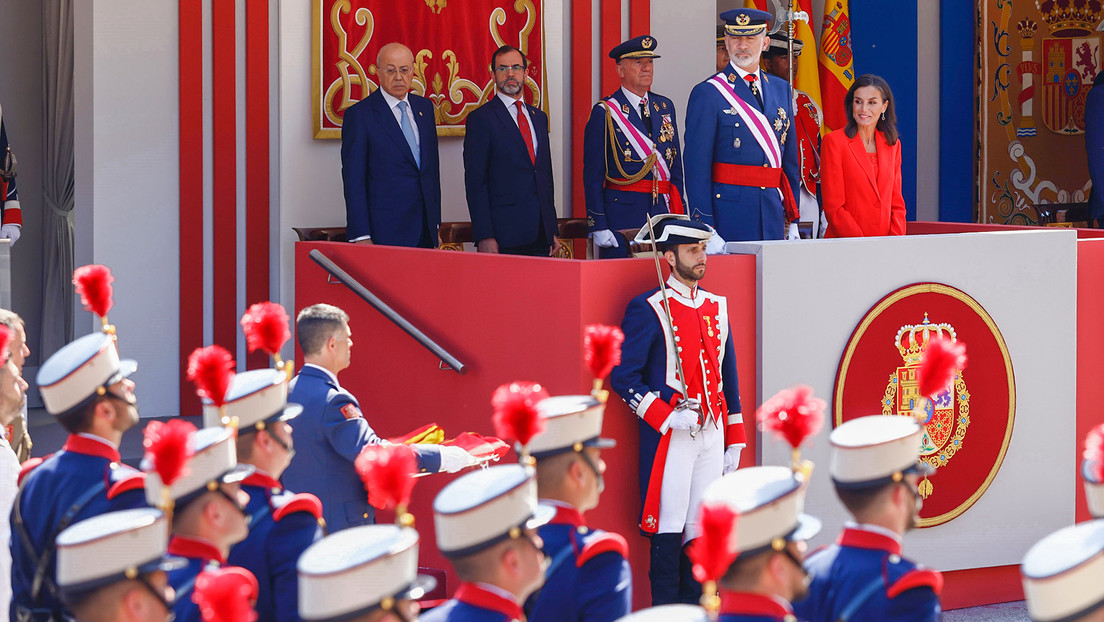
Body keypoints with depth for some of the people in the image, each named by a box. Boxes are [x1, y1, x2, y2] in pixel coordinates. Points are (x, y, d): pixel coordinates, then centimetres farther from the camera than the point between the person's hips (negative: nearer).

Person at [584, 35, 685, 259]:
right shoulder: (605, 113, -2)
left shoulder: (666, 107, 15)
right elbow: (593, 176, -5)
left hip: (663, 213, 5)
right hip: (622, 214, -5)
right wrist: (598, 226, -11)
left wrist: (680, 218, 10)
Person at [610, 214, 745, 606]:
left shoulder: (716, 307, 13)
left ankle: (694, 605, 14)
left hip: (712, 433, 6)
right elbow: (623, 378, -9)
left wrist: (734, 440, 14)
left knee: (701, 527, 7)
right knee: (670, 526, -4)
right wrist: (667, 419, -17)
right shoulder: (648, 310, -6)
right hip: (670, 437, -6)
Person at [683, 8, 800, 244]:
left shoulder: (781, 90, 14)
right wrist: (705, 229, -13)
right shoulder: (707, 94, -4)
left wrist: (793, 221, 12)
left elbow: (790, 158, 17)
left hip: (773, 208, 5)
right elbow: (697, 165, -7)